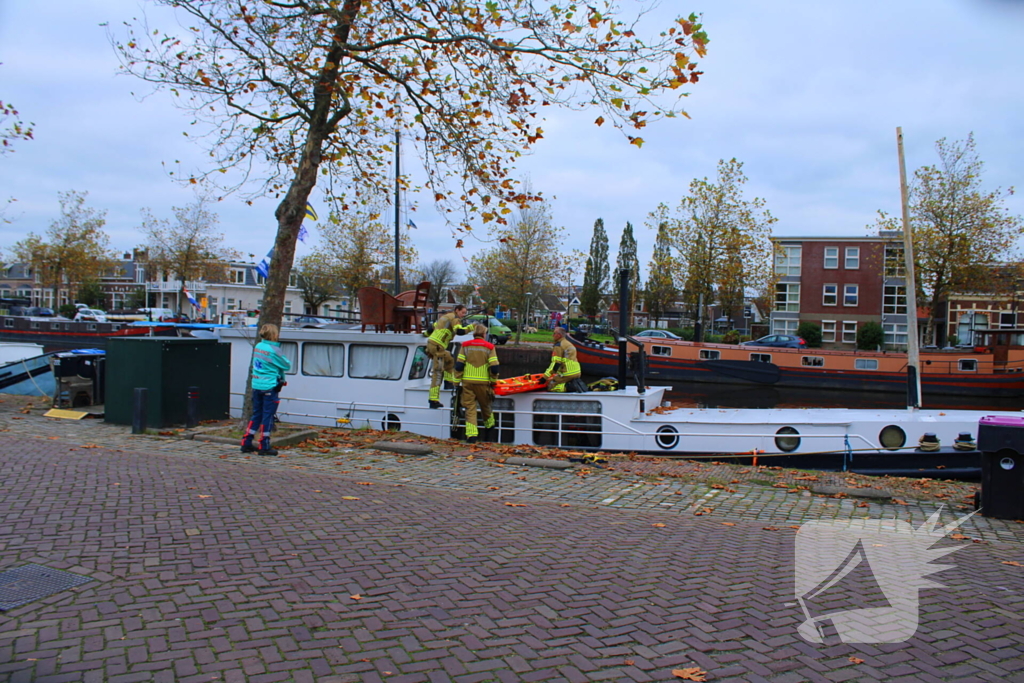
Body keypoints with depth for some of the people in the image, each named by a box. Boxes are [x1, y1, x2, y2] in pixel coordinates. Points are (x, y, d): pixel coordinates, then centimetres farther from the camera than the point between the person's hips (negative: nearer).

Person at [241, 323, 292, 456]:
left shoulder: (258, 347, 8)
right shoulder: (274, 350, -14)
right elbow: (287, 366, -6)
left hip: (256, 385, 7)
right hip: (270, 387, -7)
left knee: (256, 414, 15)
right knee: (268, 416, 0)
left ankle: (246, 443, 18)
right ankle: (264, 447, 4)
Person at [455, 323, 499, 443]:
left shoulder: (465, 346, 3)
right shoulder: (489, 347, -1)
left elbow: (459, 366, -2)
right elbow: (494, 367, -7)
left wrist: (457, 381, 4)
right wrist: (493, 381, 8)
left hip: (467, 381, 0)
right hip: (483, 382, 0)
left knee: (470, 407, 3)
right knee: (485, 405, 21)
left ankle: (471, 434, -9)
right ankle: (489, 424, 45)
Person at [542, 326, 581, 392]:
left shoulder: (558, 345, -9)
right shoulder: (569, 344, 20)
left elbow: (556, 363, -16)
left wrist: (545, 376, -17)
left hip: (568, 374, -9)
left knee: (551, 387, -6)